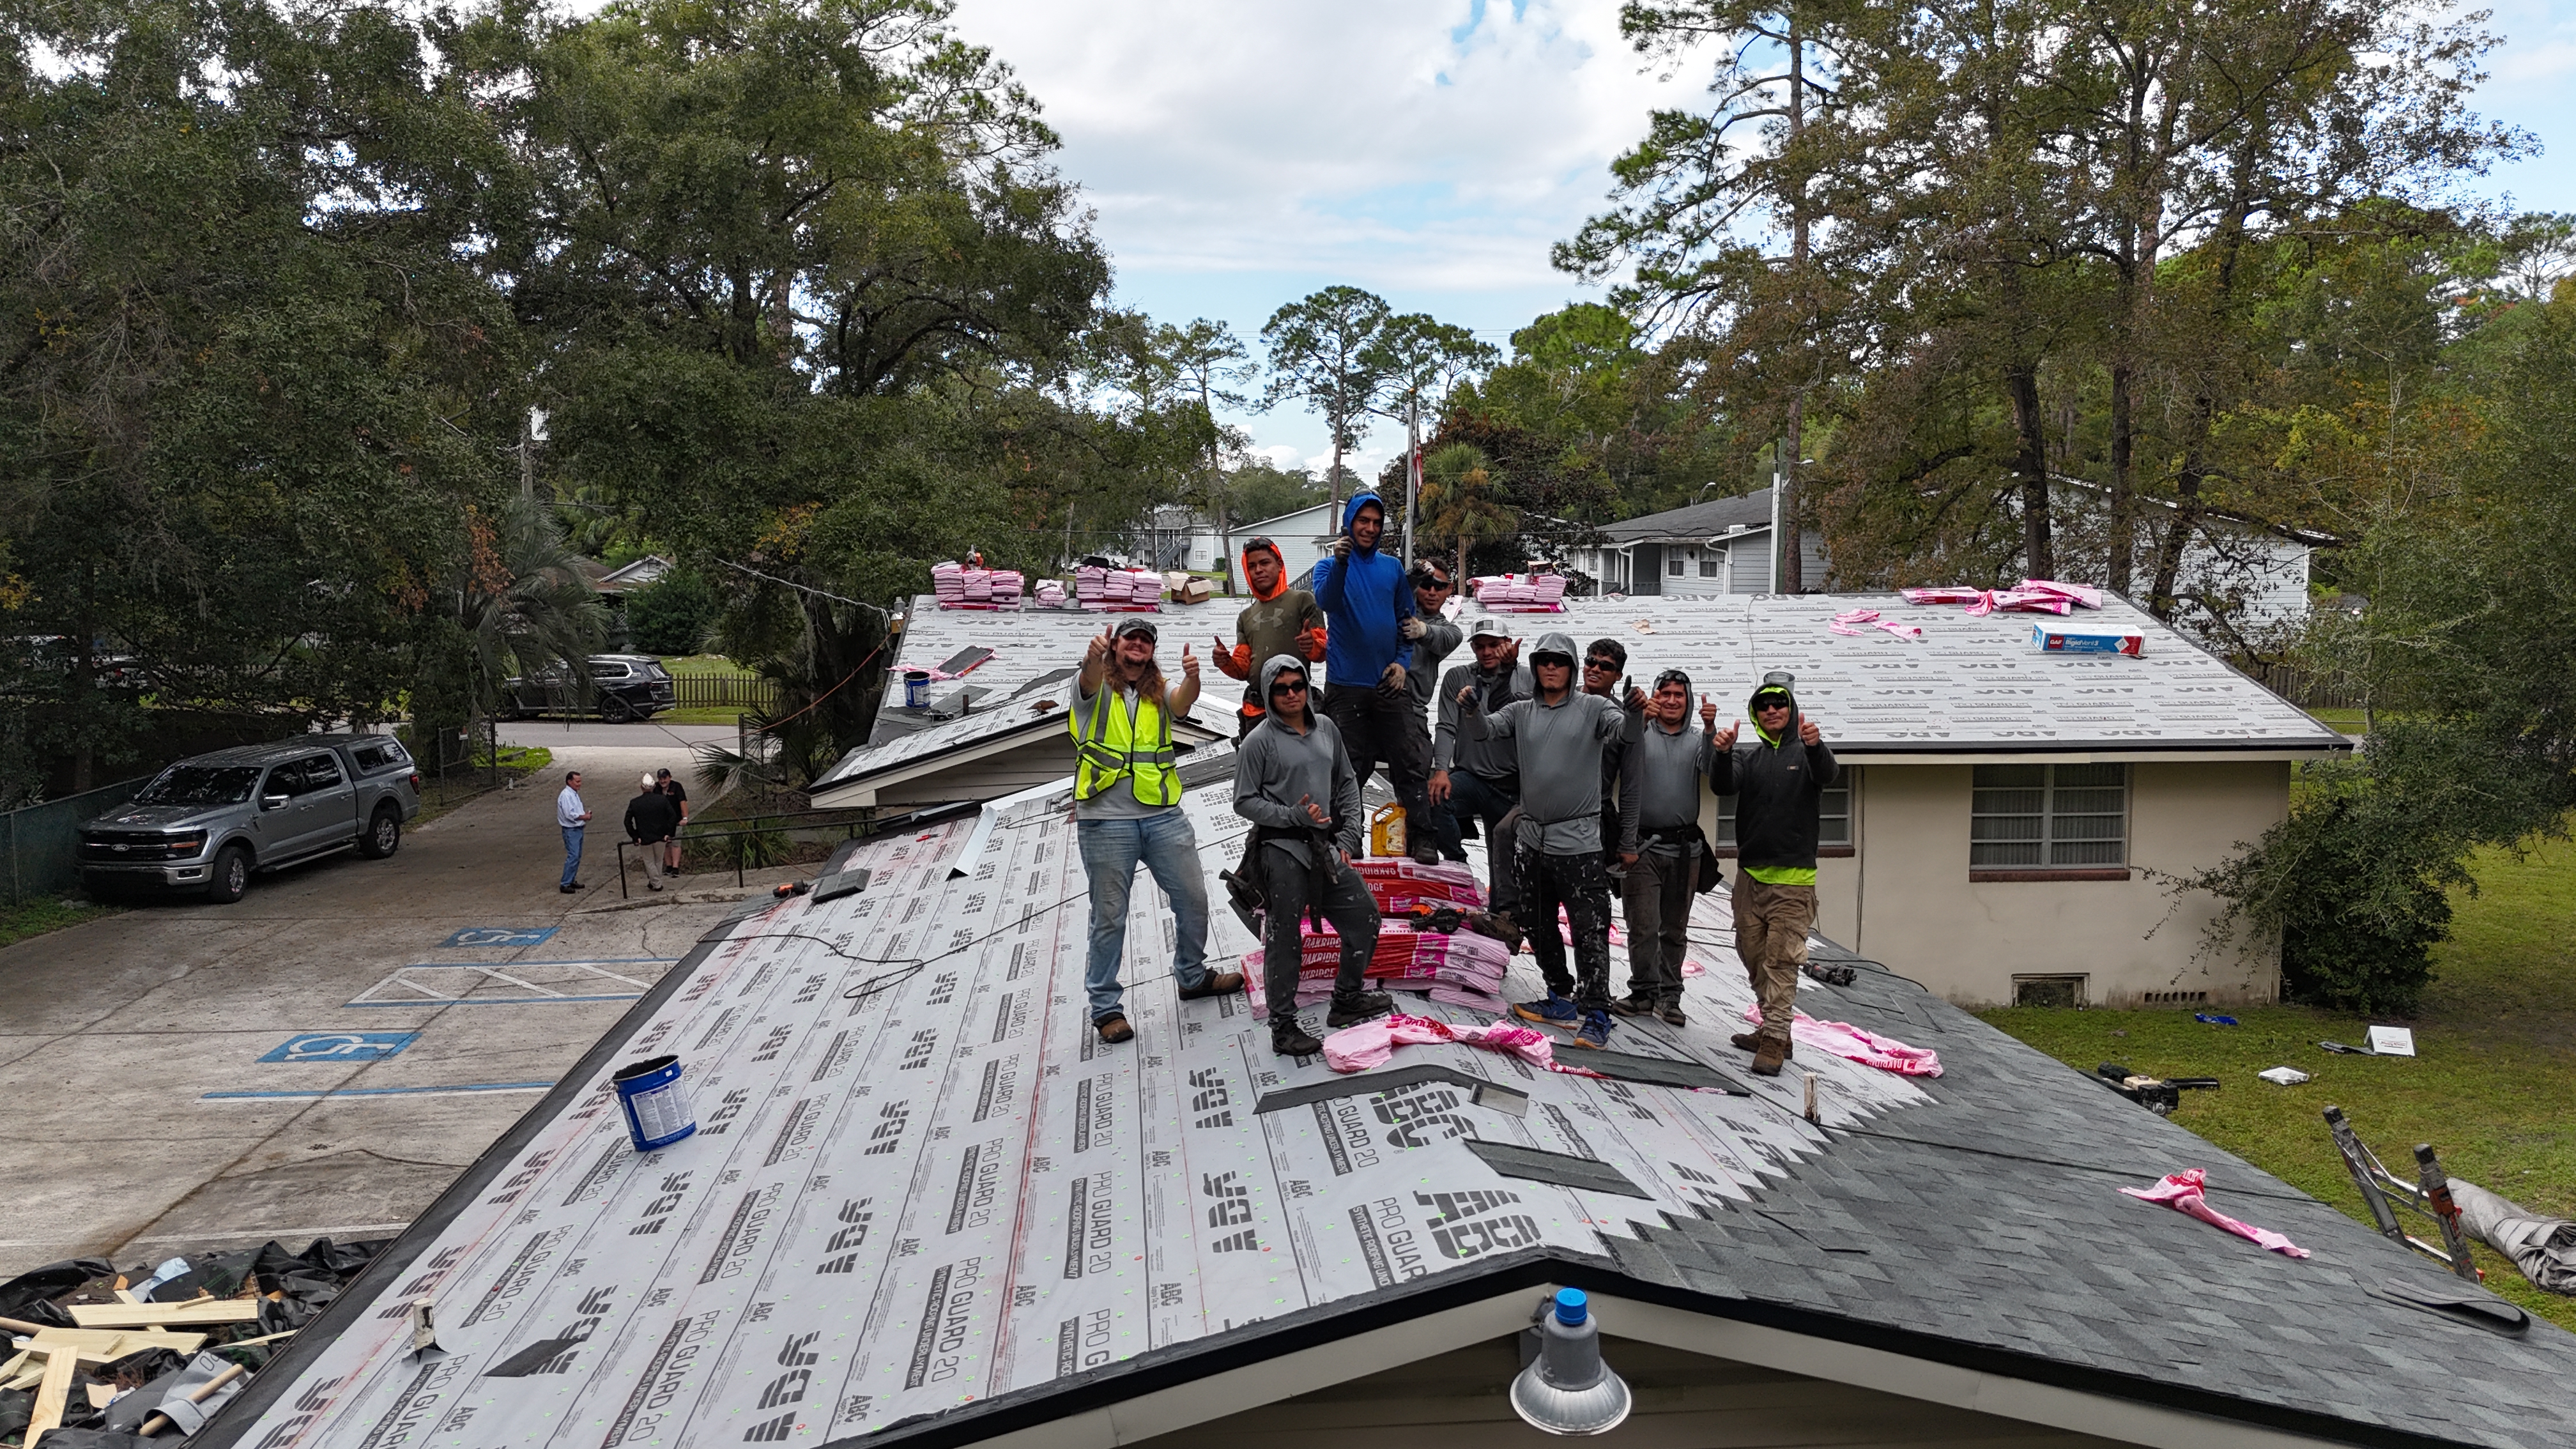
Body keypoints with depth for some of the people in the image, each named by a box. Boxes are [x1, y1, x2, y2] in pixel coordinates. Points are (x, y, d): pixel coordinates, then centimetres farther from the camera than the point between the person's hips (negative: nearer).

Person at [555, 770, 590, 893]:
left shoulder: (574, 794, 14)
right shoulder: (566, 795, -17)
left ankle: (571, 880, 23)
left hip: (578, 829, 10)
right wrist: (584, 817, -14)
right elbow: (569, 814, -24)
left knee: (577, 856, 14)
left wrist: (585, 815, 5)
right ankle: (565, 884, -9)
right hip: (571, 830, -10)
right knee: (573, 857, -12)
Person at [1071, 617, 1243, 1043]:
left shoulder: (1159, 690, 12)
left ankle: (1193, 976, 34)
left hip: (1163, 816, 4)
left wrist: (1192, 677, -34)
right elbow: (1089, 681, -22)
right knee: (1109, 916, 3)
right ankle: (1105, 1007, 15)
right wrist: (1095, 656, -47)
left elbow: (1181, 703, -10)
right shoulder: (1096, 686, 2)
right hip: (1107, 820, -4)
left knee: (1193, 900, 12)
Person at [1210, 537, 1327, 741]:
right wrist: (1226, 663, -4)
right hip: (1255, 707, 6)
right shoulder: (1246, 617, 19)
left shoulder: (1302, 600, 2)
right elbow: (1243, 669, 17)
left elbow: (1322, 649, -3)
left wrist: (1312, 646, -26)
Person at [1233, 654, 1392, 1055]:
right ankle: (1283, 1027, 12)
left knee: (1364, 914, 13)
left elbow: (1347, 784, 16)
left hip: (1326, 845, 7)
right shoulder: (1259, 742, -8)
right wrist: (1294, 816, -17)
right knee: (1284, 939, 0)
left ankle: (1346, 1000, 31)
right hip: (1282, 850, -6)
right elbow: (1245, 801, -8)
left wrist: (1348, 837, 7)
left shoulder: (1326, 729, 9)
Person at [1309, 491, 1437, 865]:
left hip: (1390, 683, 2)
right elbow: (1326, 601, -19)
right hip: (1345, 684, -2)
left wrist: (1402, 661, 0)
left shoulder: (1392, 567, 11)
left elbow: (1406, 619, 15)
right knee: (1349, 768, 3)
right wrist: (1340, 561, -35)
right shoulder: (1329, 564, 2)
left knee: (1410, 764, 0)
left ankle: (1423, 840, 4)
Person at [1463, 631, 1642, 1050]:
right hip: (1531, 838, 5)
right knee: (1538, 926, 14)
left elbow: (1626, 731, -17)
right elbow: (1486, 730, -4)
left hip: (1578, 840, -5)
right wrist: (1472, 709, -26)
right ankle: (1561, 999, 28)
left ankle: (1595, 1014, -1)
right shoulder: (1523, 712, 9)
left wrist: (1635, 713, -40)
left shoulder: (1592, 708, -1)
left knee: (1590, 931, -7)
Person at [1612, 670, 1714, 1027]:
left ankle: (1669, 995, 17)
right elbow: (1630, 791, -4)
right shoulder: (1641, 735, 2)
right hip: (1644, 846, -2)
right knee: (1644, 926, -5)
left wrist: (1710, 730, -23)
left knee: (1675, 929, 9)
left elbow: (1716, 771, -12)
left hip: (1685, 849, 2)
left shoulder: (1697, 740, 8)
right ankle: (1644, 992, 7)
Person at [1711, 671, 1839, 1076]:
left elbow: (1828, 774, -20)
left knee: (1781, 960, -9)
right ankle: (1773, 1028, 24)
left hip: (1792, 878, -5)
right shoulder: (1748, 755, 11)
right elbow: (1723, 787, -7)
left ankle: (1774, 1042, -9)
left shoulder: (1806, 751, 1)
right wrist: (1722, 753, -28)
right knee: (1754, 956, 11)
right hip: (1750, 874, 5)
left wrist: (1815, 746, -43)